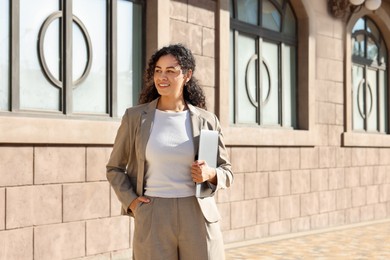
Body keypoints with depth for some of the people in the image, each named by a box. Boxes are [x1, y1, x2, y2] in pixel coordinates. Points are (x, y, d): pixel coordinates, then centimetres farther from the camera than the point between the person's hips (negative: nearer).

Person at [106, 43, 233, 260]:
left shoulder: (206, 121, 4)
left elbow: (226, 172, 11)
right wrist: (130, 201, -3)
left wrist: (210, 174, -11)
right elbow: (114, 168, 13)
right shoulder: (135, 117, 2)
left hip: (197, 217, 1)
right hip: (153, 218, 0)